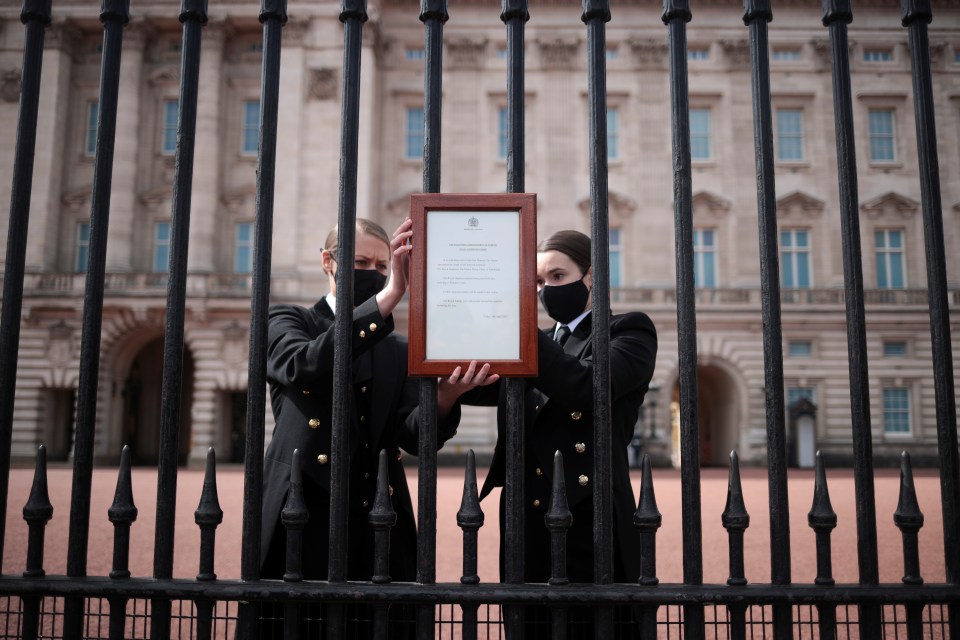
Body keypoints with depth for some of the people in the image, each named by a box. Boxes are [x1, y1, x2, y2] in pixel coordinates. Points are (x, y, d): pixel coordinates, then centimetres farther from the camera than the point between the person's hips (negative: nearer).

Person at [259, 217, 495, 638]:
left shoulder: (399, 351, 15)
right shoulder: (286, 322, 8)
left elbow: (413, 436, 0)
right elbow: (304, 367, -17)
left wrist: (445, 398, -23)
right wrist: (389, 297, -26)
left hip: (380, 531, 3)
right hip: (300, 523, -2)